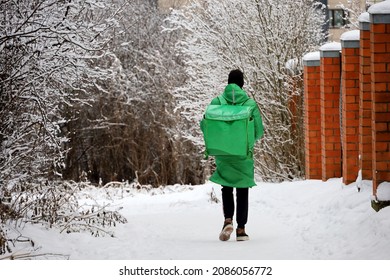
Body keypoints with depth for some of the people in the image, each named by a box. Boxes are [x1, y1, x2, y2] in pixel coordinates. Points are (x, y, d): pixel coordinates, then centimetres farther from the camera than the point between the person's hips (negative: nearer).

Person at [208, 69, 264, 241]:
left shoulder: (216, 102, -4)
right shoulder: (250, 104, -6)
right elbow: (258, 132, -5)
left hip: (223, 154, 1)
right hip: (244, 155, -1)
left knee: (227, 188, 15)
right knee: (242, 191, 10)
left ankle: (228, 219, -8)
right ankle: (241, 229, 9)